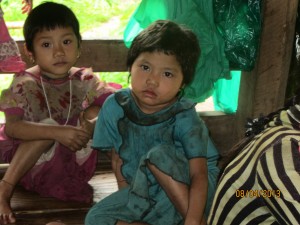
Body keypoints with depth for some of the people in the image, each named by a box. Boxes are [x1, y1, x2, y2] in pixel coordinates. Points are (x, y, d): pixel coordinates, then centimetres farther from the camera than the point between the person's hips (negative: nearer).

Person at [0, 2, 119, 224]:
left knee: (96, 110, -17)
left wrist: (93, 124, -36)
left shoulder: (85, 81, -4)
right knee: (50, 125, -32)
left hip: (71, 157, 3)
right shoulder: (25, 84, -13)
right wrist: (58, 133, -38)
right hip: (31, 162, -2)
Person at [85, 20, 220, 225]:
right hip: (144, 192, 4)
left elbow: (199, 175, -23)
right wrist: (128, 200, -6)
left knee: (158, 155, -32)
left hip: (189, 189, -4)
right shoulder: (116, 107, -7)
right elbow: (118, 160, 4)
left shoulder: (184, 118, -19)